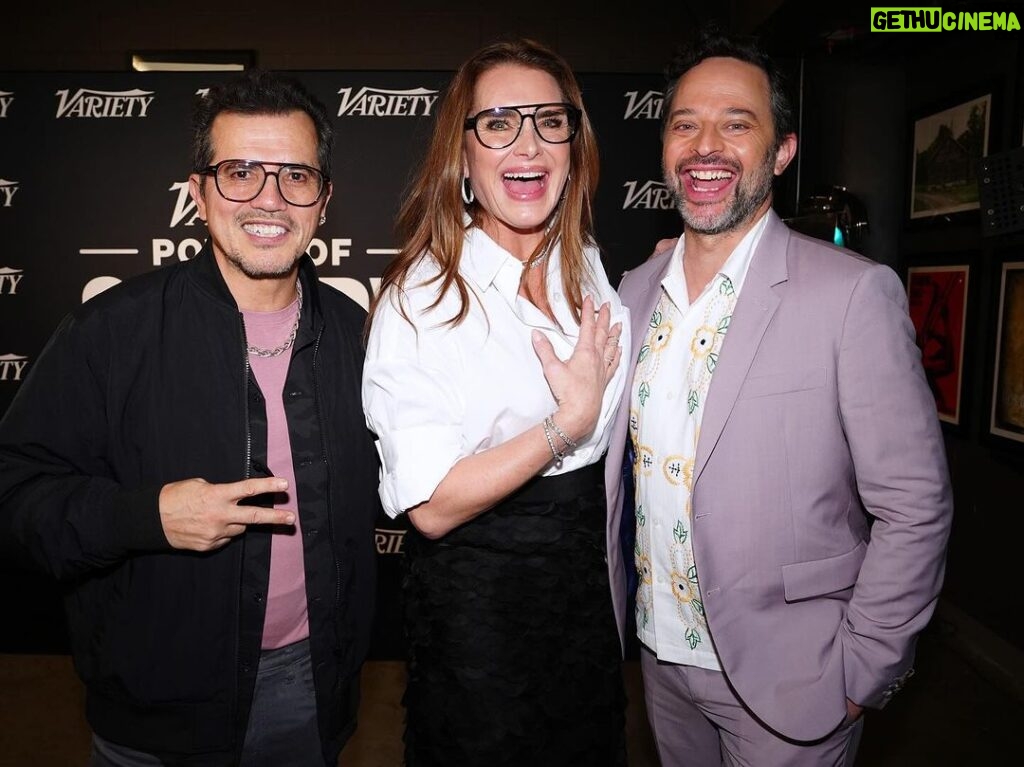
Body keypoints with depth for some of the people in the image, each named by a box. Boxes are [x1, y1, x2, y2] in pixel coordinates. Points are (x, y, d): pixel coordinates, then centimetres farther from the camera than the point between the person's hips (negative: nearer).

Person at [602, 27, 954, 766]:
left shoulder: (854, 294, -16)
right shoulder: (634, 291, 0)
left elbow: (915, 508, -14)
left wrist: (858, 675, -11)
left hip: (786, 682, -5)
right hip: (660, 656, 5)